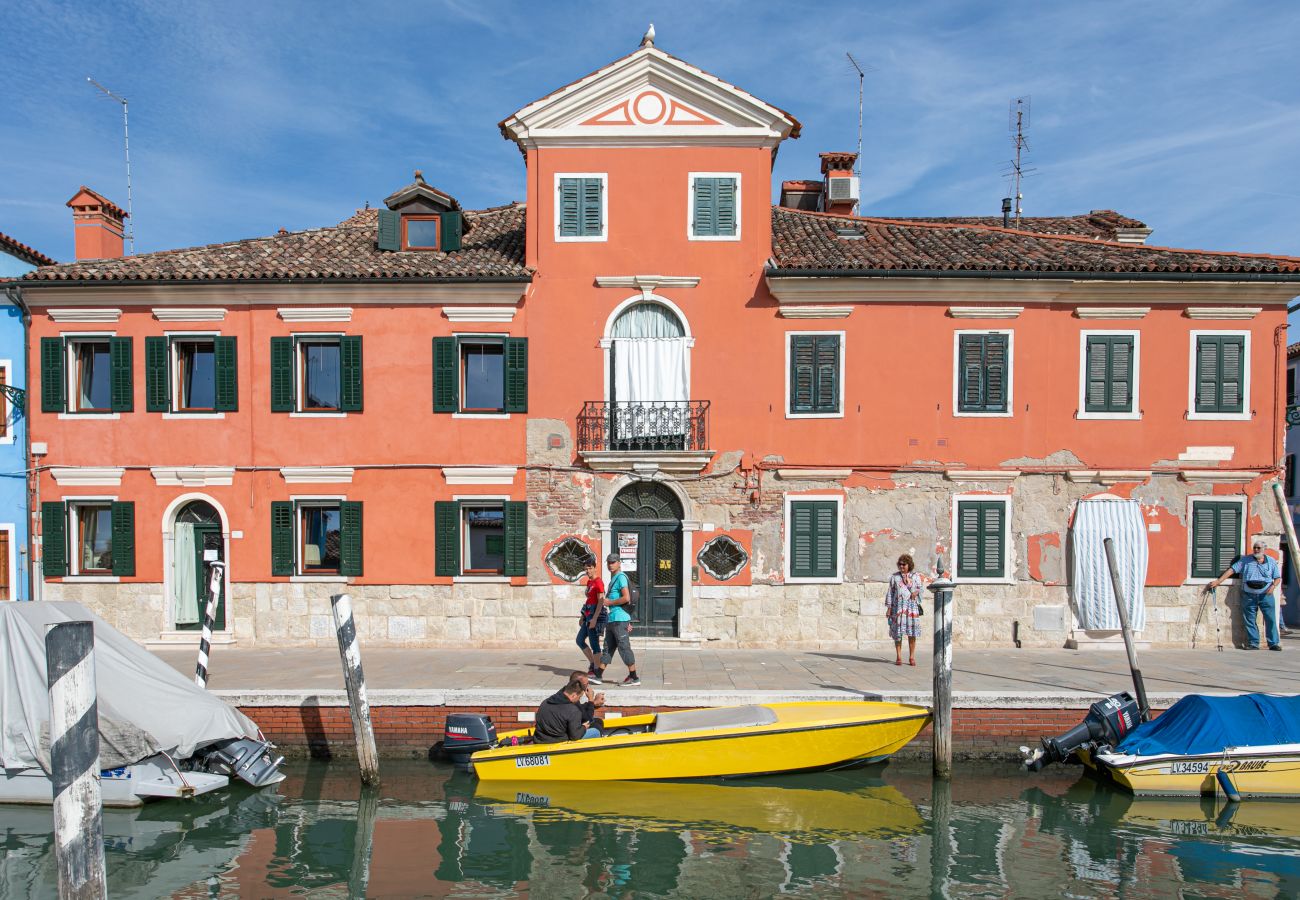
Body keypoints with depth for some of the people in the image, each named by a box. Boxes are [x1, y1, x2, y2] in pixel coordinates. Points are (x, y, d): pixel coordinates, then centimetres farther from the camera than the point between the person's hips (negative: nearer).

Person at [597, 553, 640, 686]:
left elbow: (626, 598, -22)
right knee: (608, 647, 12)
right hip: (612, 619, 10)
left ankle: (634, 678, 0)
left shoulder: (621, 577, -11)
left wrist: (609, 602, -11)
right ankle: (599, 676, 18)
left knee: (624, 648, -5)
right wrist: (627, 622, 21)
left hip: (619, 620, -10)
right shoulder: (614, 578, 19)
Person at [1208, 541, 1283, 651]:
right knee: (1250, 620, 2)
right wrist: (1218, 581, -7)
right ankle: (1253, 643, 8)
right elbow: (1231, 570, 1)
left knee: (1271, 619, -2)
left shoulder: (1271, 561, 8)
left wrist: (1273, 586, -13)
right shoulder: (1245, 560, 6)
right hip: (1249, 596, 0)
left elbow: (1278, 577, 9)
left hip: (1265, 595, 0)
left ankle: (1274, 643, 5)